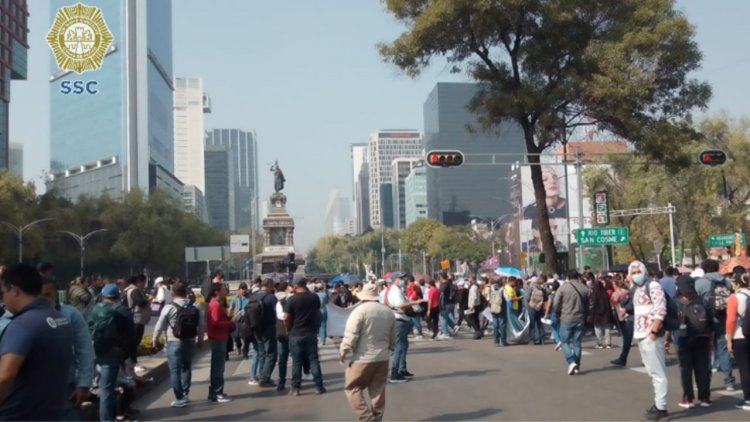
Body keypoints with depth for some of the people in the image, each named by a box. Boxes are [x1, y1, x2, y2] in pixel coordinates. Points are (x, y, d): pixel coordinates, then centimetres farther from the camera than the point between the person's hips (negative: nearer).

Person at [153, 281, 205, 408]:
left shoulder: (169, 307, -12)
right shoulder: (195, 307, 0)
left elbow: (160, 326, -5)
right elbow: (202, 325, 5)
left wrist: (155, 339, 11)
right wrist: (200, 340, 18)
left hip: (174, 343, -4)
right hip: (190, 342, 4)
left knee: (175, 370, 3)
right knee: (186, 368, 20)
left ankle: (180, 399, 2)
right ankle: (185, 394, 27)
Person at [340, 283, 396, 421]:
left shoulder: (360, 310, -11)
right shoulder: (389, 312, 8)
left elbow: (350, 334, -16)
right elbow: (393, 339, 16)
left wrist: (343, 351, -4)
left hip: (363, 358, -6)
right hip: (383, 358, 6)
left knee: (352, 387, 5)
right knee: (378, 392, 11)